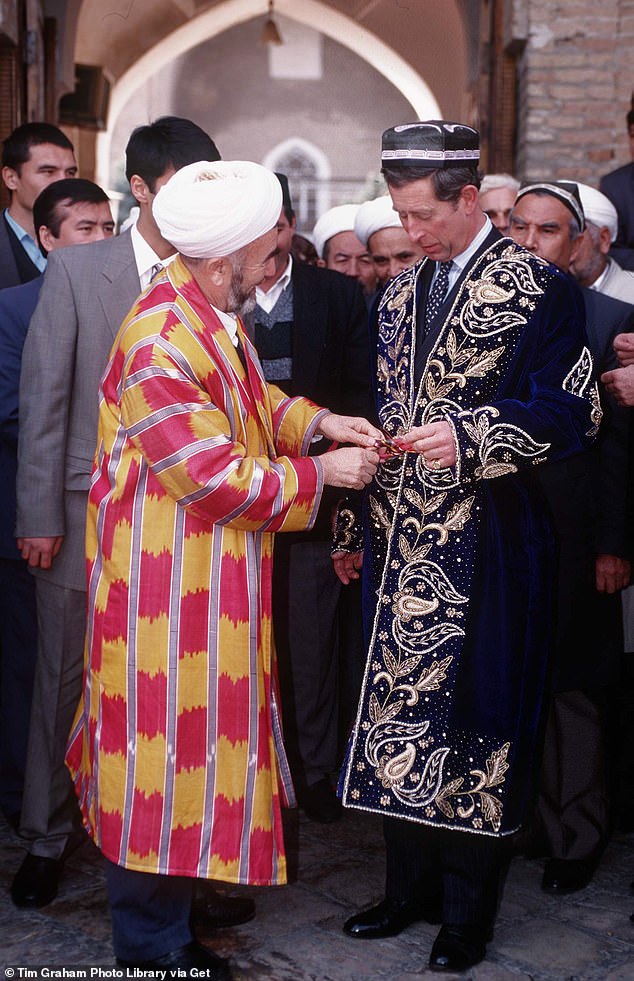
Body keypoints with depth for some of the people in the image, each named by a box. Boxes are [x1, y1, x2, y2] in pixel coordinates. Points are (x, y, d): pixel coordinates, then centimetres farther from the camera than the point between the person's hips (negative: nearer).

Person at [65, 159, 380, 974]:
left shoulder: (210, 315, 5)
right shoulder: (162, 347, -25)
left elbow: (250, 401, 20)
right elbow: (216, 478, -23)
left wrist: (316, 421, 4)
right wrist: (318, 473, -12)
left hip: (208, 578, 10)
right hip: (167, 584, -10)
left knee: (197, 735, 18)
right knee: (169, 744, 2)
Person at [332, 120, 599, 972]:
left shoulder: (541, 290, -6)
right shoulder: (397, 299, 15)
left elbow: (570, 415, -11)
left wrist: (469, 436, -24)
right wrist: (356, 528, 16)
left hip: (485, 550, -6)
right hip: (402, 548, 6)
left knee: (475, 720, 2)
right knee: (398, 706, 10)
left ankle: (467, 909, 18)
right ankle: (411, 885, 27)